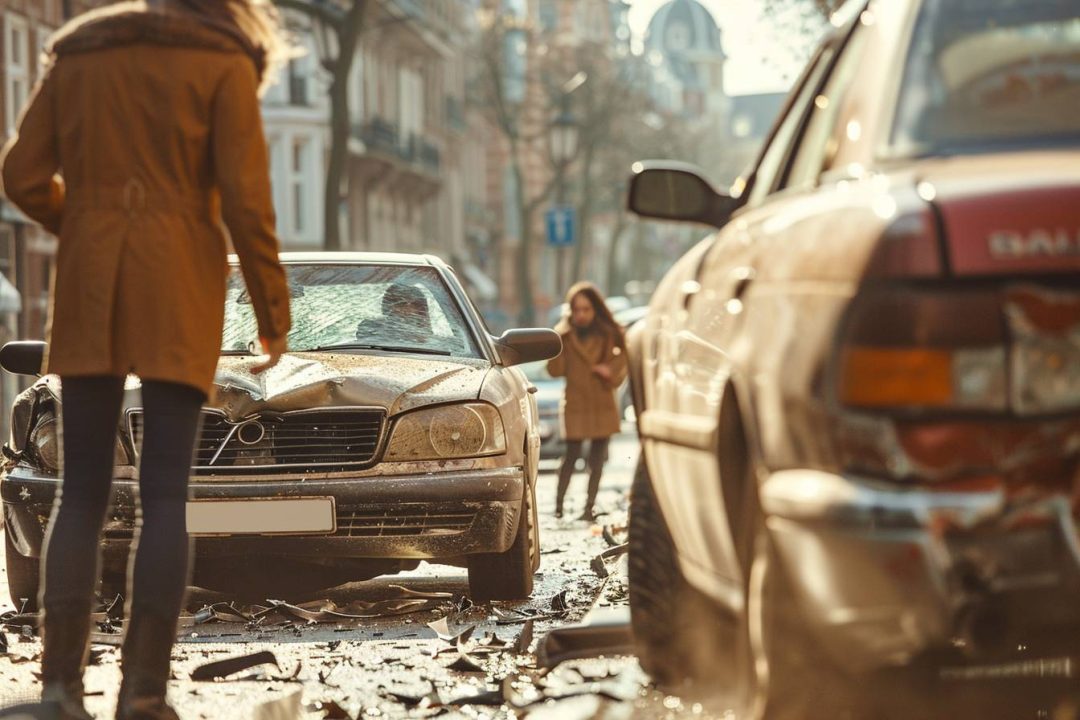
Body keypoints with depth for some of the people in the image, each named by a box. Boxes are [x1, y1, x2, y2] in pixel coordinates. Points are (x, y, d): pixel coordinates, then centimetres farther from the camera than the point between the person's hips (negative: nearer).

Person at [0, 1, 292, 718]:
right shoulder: (225, 64, 2)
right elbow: (245, 199, -6)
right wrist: (275, 318, 2)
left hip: (88, 288, 3)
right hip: (178, 293, -3)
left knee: (81, 492, 4)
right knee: (165, 494, -2)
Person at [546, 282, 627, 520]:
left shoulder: (610, 335, 4)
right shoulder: (565, 335, 0)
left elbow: (621, 367, 10)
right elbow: (555, 370, -8)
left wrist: (610, 373, -11)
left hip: (603, 405, 2)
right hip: (575, 404, -2)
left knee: (597, 458, 3)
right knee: (572, 454, -9)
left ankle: (590, 505, 9)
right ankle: (559, 504, -1)